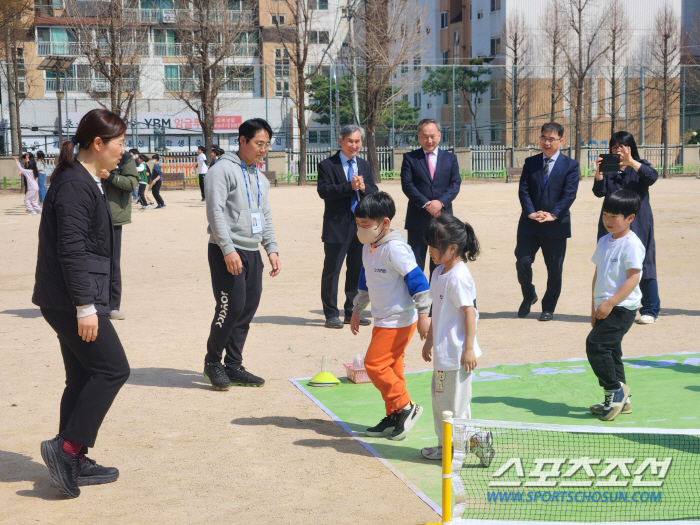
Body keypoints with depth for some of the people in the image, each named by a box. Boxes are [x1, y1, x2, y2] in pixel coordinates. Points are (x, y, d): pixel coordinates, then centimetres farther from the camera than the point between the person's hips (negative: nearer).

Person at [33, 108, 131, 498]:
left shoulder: (86, 183, 16)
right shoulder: (74, 185, -16)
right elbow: (71, 250, -21)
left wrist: (90, 302, 23)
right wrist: (85, 306, -22)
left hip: (70, 300, 10)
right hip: (70, 300, -10)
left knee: (84, 377, 12)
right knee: (112, 368, -7)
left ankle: (73, 463, 19)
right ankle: (68, 447, -3)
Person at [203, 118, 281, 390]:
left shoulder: (260, 178, 18)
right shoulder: (223, 170, -7)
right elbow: (215, 211, -14)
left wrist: (271, 249, 12)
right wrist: (228, 250, -21)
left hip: (252, 253, 8)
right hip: (227, 251, -8)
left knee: (248, 309, 6)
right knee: (231, 307, -11)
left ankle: (233, 366, 16)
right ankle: (212, 362, 7)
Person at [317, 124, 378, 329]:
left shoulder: (365, 166, 15)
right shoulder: (327, 165, -3)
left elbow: (375, 193, 8)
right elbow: (324, 190, -16)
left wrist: (364, 187, -14)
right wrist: (350, 186, -24)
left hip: (362, 226, 5)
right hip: (337, 226, -5)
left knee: (357, 270, 11)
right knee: (331, 270, -1)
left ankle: (352, 312, 21)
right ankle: (331, 314, 8)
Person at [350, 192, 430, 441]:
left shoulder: (395, 248, -20)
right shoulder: (368, 247, 9)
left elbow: (416, 279, -21)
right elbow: (365, 280, 23)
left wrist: (423, 314, -22)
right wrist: (357, 310, 28)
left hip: (398, 322, -9)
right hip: (382, 321, 9)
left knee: (374, 364, -12)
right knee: (390, 368, 13)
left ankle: (405, 406, -1)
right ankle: (394, 418, 21)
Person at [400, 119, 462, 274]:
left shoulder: (450, 158, 12)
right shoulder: (410, 158, 4)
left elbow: (455, 184, 2)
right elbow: (407, 185, -5)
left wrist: (441, 202, -15)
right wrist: (426, 204, -16)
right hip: (418, 219, -2)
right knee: (416, 263, 0)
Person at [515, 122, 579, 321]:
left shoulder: (570, 165, 1)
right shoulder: (530, 163, 9)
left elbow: (569, 194, -7)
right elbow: (523, 190, 1)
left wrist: (553, 214, -19)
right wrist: (531, 212, -14)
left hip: (556, 225, -2)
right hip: (529, 224, 2)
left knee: (554, 269, 4)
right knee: (522, 262, -5)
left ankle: (548, 308, 19)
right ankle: (528, 296, 21)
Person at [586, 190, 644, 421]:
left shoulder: (631, 244, -13)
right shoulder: (604, 242, 12)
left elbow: (633, 278, -19)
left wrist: (610, 303, -22)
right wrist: (595, 307, 17)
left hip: (621, 308, -9)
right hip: (605, 307, 9)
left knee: (595, 343, -17)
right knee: (610, 351, 13)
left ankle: (615, 390, -3)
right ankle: (620, 400, 22)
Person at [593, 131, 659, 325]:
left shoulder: (640, 166, 6)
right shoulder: (608, 169, 12)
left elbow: (652, 177, -15)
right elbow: (599, 192, -1)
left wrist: (631, 162, -26)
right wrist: (598, 172, -17)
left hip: (638, 224, -3)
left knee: (642, 264, -5)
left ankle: (650, 310, 1)